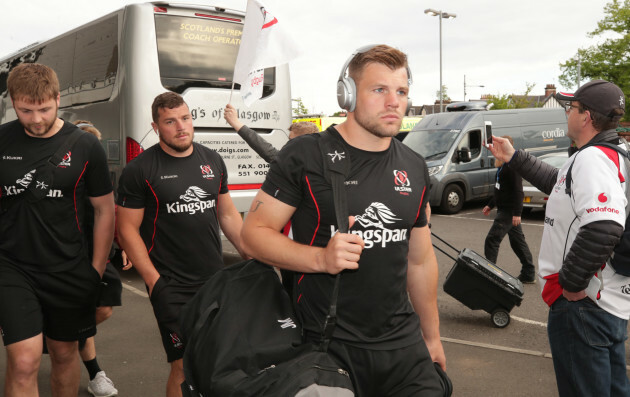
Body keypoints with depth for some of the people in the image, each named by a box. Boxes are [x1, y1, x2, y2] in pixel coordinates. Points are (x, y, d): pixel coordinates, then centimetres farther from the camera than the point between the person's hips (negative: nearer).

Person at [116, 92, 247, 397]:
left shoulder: (212, 161, 9)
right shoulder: (140, 170, -5)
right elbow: (127, 229, -5)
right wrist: (154, 281, -12)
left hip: (216, 280, 5)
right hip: (172, 288, -4)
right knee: (184, 366, -4)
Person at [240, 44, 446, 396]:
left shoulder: (415, 169, 8)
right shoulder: (305, 156, -9)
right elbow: (254, 233, -9)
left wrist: (433, 337, 17)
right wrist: (321, 258, -24)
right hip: (326, 347, -4)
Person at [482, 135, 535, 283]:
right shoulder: (503, 165, 16)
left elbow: (518, 191, -22)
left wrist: (517, 213, -25)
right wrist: (490, 205, 25)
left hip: (509, 211, -10)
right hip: (504, 209, 10)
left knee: (492, 240, -10)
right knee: (518, 241, 13)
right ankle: (529, 274, 20)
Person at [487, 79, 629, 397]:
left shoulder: (591, 158, -21)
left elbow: (603, 227, -34)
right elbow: (560, 183, 28)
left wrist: (571, 283, -23)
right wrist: (513, 158, 29)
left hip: (583, 303, -10)